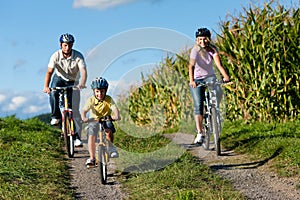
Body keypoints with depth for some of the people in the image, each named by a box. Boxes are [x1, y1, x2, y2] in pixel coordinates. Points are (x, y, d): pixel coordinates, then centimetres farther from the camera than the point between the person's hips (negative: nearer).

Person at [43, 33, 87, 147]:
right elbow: (49, 71, -29)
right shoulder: (56, 55, -21)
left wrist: (82, 84, -55)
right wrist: (46, 86, -45)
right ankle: (56, 117, -15)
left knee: (75, 111, -8)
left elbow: (84, 71, -35)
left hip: (73, 82, -1)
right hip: (59, 78, 1)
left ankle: (77, 137, -2)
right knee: (53, 92, -34)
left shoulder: (78, 56, -23)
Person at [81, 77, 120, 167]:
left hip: (106, 120, 0)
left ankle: (111, 147, -6)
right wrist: (84, 118, -45)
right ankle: (92, 158, -8)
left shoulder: (109, 99, -13)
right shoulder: (91, 100, -13)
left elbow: (115, 109, -26)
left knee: (109, 130, -31)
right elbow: (84, 110, -24)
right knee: (91, 136, -18)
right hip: (94, 121, 1)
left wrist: (116, 116, -48)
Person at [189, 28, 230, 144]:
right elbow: (191, 66, -31)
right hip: (197, 79, -2)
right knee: (198, 105, -14)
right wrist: (191, 81, -47)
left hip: (210, 77, 2)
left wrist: (225, 76, -43)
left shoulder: (213, 49, -10)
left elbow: (218, 63, -25)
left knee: (218, 92, -28)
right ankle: (199, 134, -14)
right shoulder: (195, 50, -17)